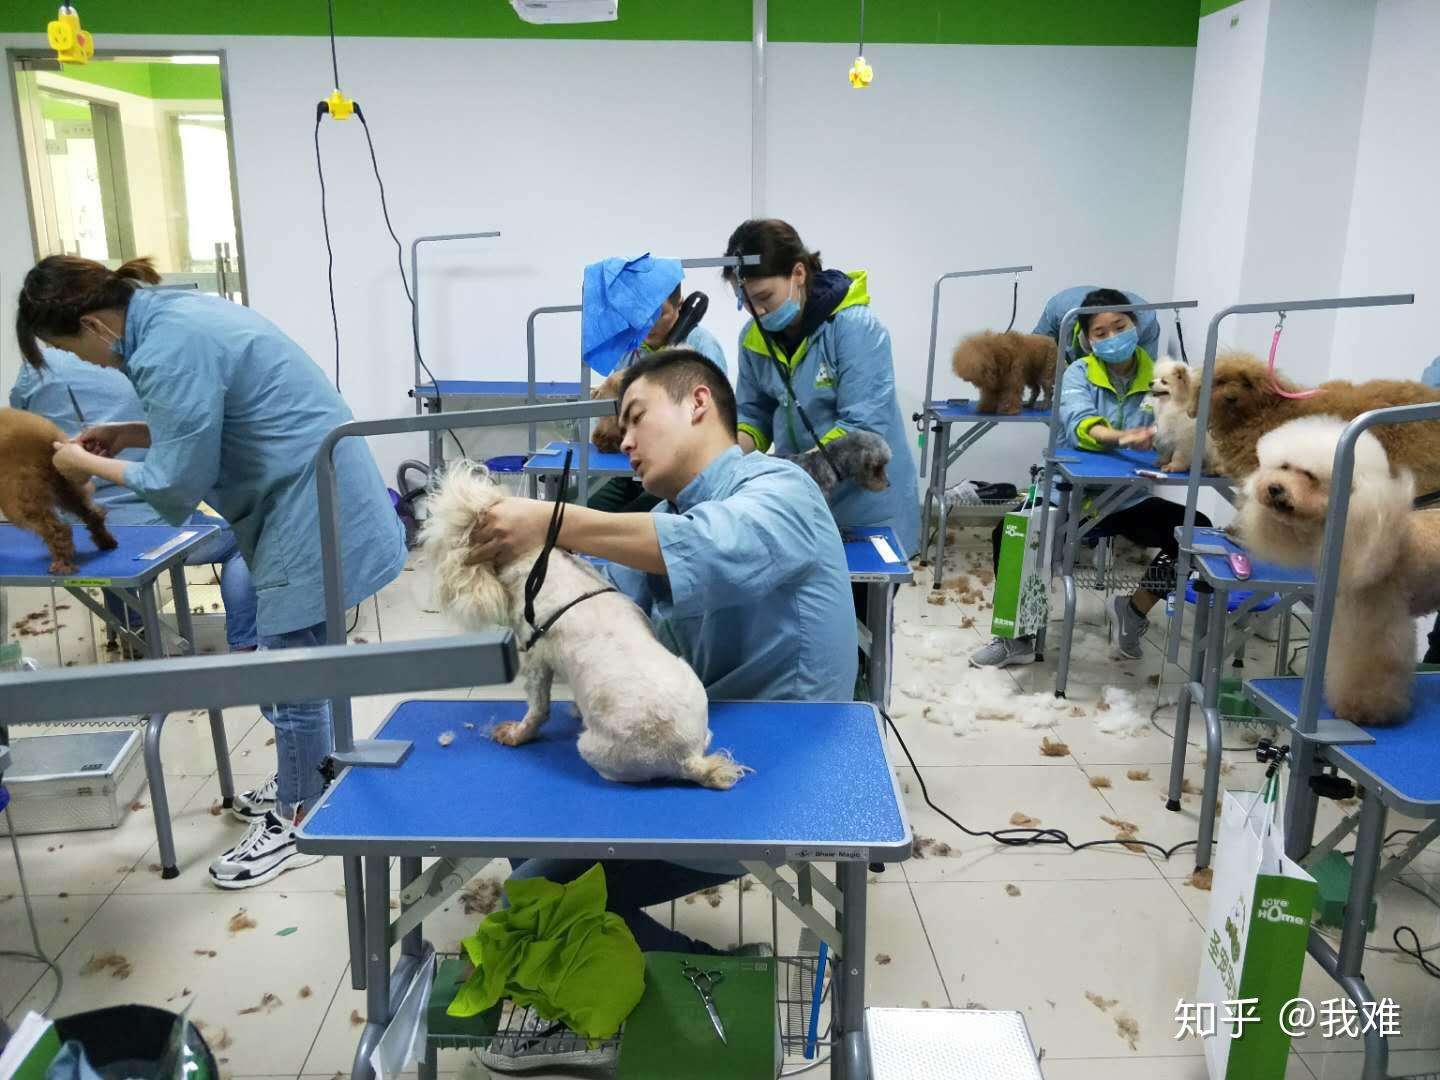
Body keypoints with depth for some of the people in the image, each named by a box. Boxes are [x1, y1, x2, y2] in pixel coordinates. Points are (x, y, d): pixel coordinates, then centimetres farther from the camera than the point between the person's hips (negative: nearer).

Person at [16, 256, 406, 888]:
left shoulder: (166, 353, -21)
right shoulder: (176, 313, 10)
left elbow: (178, 482, -15)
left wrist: (92, 464, 1)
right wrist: (133, 434, 13)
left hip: (309, 516, -10)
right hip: (311, 502, 10)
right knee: (294, 665, 19)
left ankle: (299, 825, 18)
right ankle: (309, 789, 35)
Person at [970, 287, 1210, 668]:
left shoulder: (1157, 378, 1)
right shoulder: (1079, 373, -8)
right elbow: (1079, 426, -29)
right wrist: (1121, 438, -48)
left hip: (1130, 500, 2)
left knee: (1198, 530, -17)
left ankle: (1133, 612, 7)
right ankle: (1018, 637, -4)